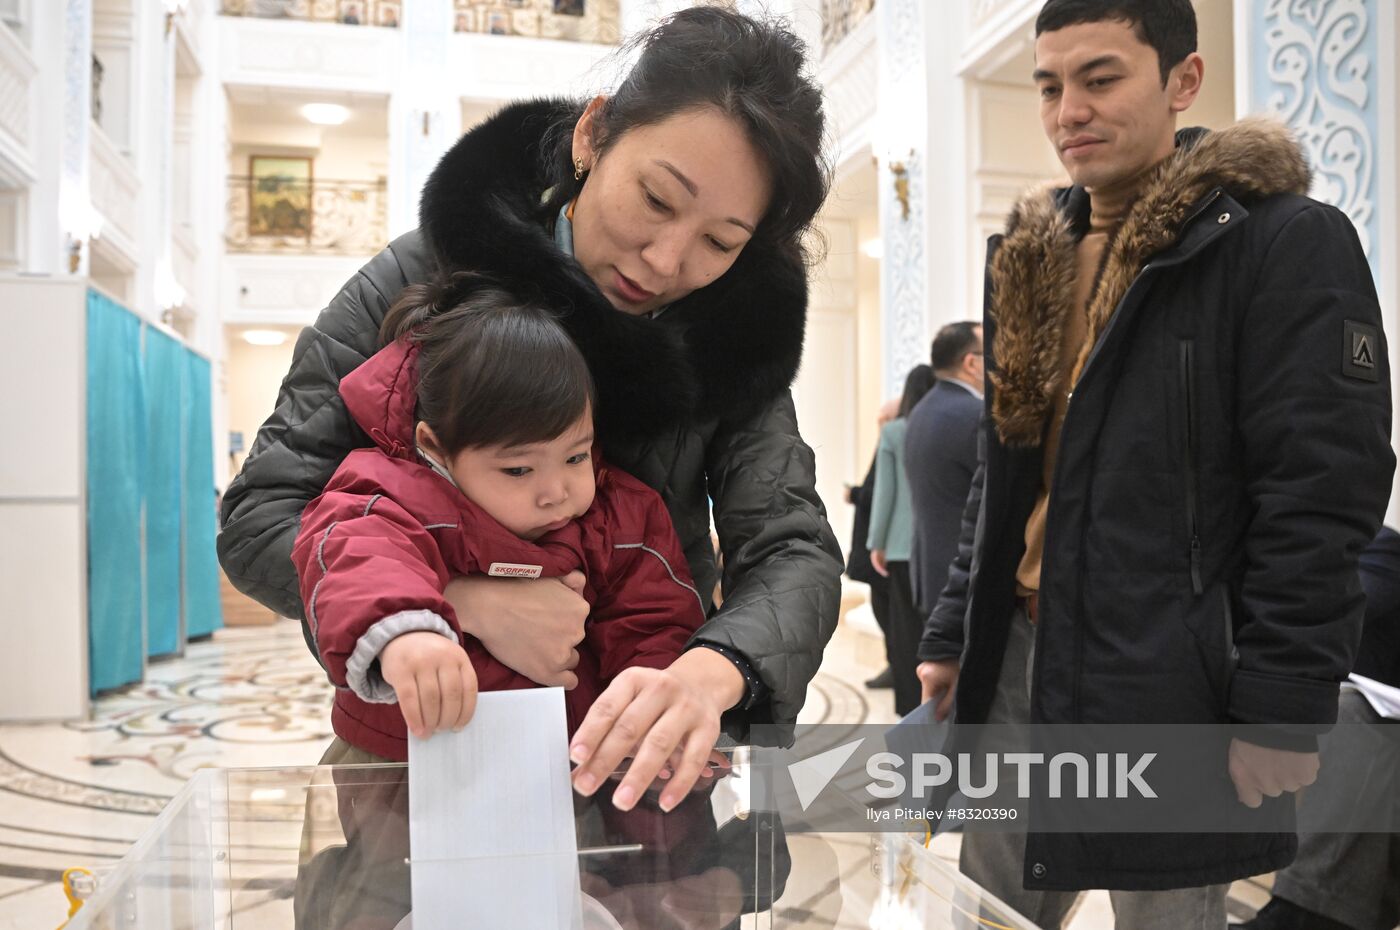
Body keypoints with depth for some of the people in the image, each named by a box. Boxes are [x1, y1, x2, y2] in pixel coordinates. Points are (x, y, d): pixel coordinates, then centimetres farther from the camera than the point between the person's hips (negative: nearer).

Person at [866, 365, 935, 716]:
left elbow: (885, 490, -3)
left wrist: (876, 543, 3)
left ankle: (912, 704, 7)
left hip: (903, 543, -1)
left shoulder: (892, 432, -4)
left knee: (907, 625, 5)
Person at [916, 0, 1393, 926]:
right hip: (1019, 660, 7)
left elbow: (1320, 495, -13)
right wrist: (952, 635, 12)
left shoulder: (1284, 242, -8)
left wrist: (1282, 709, -17)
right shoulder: (1034, 255, 12)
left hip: (1166, 683, -6)